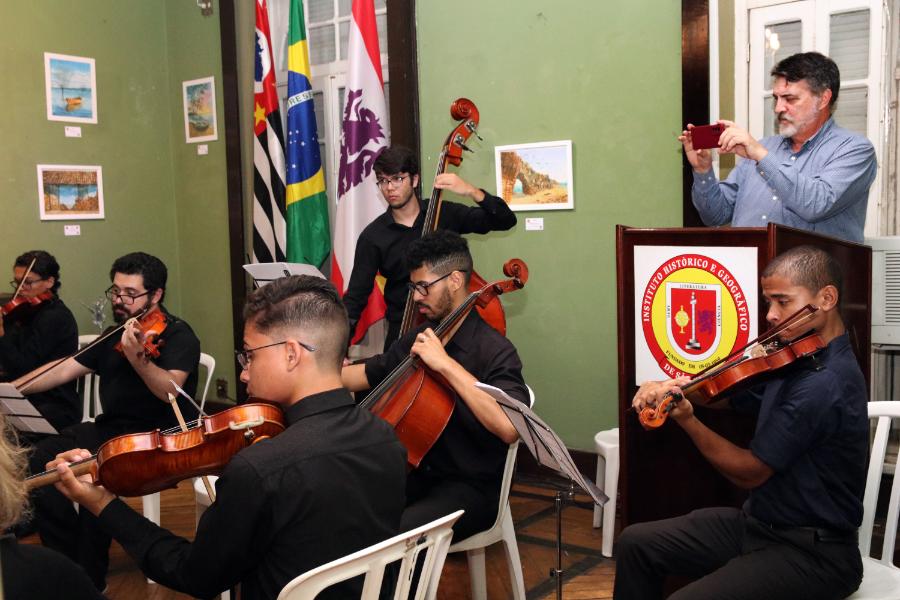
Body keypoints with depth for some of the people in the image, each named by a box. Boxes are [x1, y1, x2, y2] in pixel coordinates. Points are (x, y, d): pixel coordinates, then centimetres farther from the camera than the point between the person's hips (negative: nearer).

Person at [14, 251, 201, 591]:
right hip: (111, 431, 8)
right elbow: (65, 369, 15)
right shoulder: (114, 336, 14)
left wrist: (136, 358, -44)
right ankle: (66, 559, 1)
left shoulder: (177, 335, -10)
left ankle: (90, 580, -13)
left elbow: (170, 390, -27)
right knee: (41, 460, -13)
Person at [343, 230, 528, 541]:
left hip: (470, 490, -7)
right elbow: (366, 375, 20)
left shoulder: (493, 350, -16)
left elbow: (509, 428, -32)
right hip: (418, 472, 7)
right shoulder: (420, 338, 8)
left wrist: (447, 364, -31)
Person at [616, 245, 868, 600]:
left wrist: (686, 419, -18)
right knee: (636, 543, 9)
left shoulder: (823, 384, -25)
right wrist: (670, 387, -13)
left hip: (813, 553, -9)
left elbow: (749, 472, -19)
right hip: (758, 522, 9)